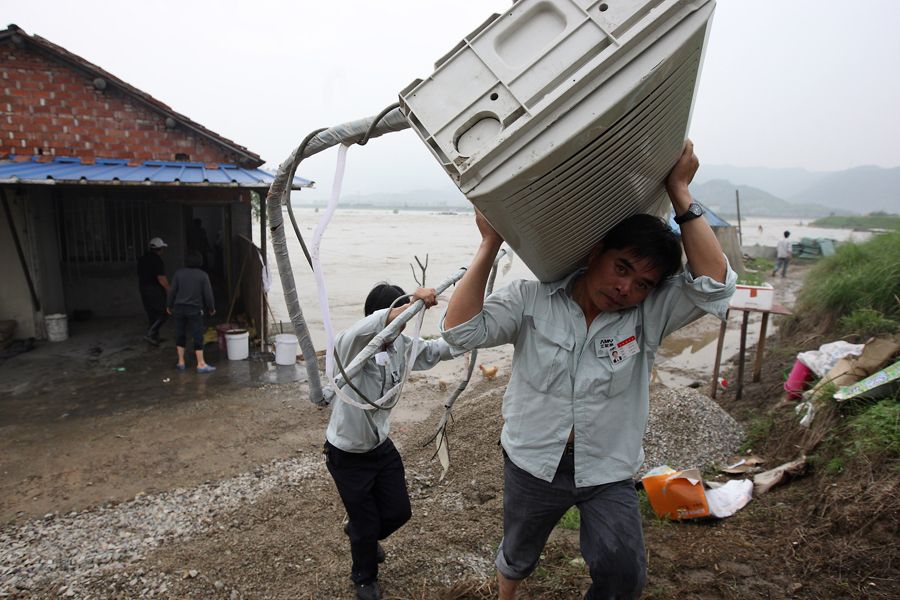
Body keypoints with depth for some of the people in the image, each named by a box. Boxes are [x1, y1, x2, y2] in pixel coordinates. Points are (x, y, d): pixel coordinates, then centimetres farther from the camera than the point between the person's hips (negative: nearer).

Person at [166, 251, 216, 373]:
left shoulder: (179, 273, 0)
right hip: (195, 309, -3)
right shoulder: (203, 275, -5)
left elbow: (172, 291, 3)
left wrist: (169, 306, 16)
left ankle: (181, 363, 19)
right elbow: (208, 294, -3)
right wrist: (211, 308, 10)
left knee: (180, 335, 14)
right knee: (198, 336, 1)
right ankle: (201, 364, 1)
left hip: (179, 308, 3)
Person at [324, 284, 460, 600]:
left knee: (399, 511, 19)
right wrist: (413, 303, -59)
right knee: (367, 524, 12)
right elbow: (365, 330, -50)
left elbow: (438, 349, -1)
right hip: (347, 456, -6)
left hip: (382, 447, 6)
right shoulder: (349, 348, -28)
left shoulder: (401, 345, -9)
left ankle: (359, 532, 54)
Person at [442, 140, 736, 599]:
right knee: (517, 557, 23)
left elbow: (714, 283, -23)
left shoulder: (648, 315, -10)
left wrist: (679, 193, -23)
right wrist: (490, 244, -25)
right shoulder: (531, 300, -13)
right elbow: (460, 330, -22)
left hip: (608, 474, 1)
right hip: (532, 464, 0)